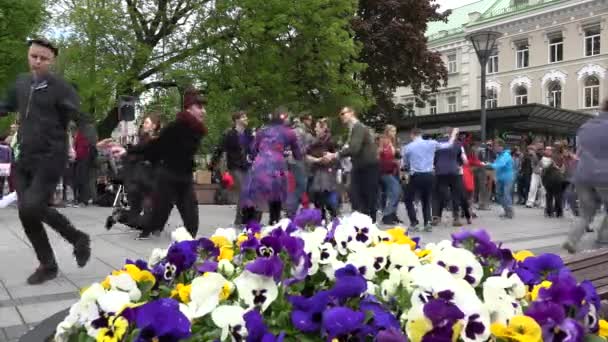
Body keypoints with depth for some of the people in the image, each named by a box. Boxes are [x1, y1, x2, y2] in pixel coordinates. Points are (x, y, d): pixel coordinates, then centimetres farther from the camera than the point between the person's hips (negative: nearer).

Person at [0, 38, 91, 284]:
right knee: (26, 213, 5)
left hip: (51, 158, -6)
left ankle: (78, 238, 5)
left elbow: (81, 119, -16)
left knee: (32, 207, -20)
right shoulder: (21, 83, 9)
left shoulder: (61, 88, -8)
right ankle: (48, 265, 21)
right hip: (23, 158, 6)